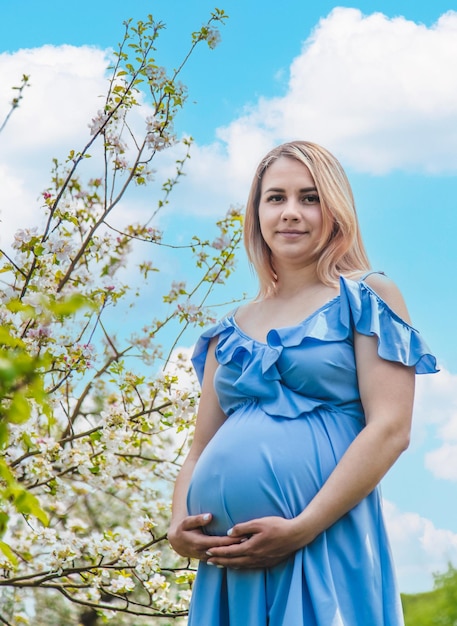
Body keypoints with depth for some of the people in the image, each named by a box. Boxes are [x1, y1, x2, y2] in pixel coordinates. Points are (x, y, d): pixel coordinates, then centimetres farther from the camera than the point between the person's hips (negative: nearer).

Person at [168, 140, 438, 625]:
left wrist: (301, 529, -15)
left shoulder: (368, 298, 3)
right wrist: (178, 527, -1)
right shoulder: (230, 331, 16)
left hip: (326, 549, -5)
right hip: (230, 562, 5)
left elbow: (390, 429, -7)